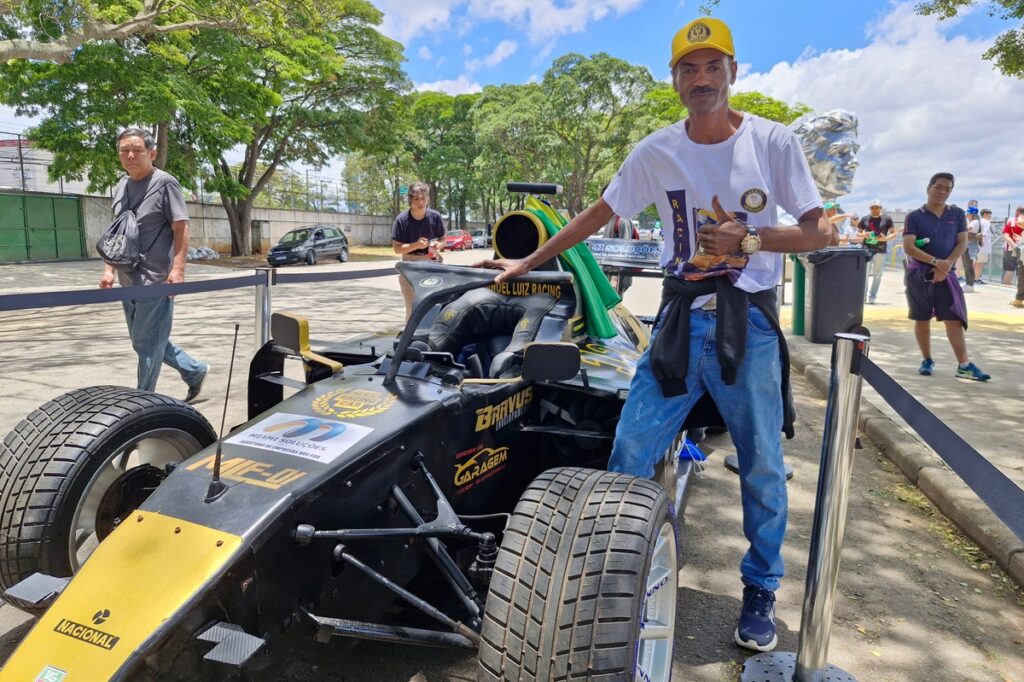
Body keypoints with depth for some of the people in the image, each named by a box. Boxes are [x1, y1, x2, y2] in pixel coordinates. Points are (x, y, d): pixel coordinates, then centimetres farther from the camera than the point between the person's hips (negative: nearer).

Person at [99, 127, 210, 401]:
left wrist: (177, 269, -21)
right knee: (149, 341, 15)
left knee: (147, 344, -3)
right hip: (129, 280, 8)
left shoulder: (165, 182, -6)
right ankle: (195, 371, 31)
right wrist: (109, 269, 12)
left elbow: (181, 227, -12)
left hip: (157, 279, -8)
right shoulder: (121, 187, 15)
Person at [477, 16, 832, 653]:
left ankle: (761, 591, 29)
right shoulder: (657, 151, 2)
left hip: (750, 322, -1)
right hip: (681, 320, 2)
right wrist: (527, 262, 11)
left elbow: (821, 232, -1)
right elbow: (597, 215, 10)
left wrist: (752, 239, -19)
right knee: (629, 452, -1)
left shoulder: (774, 141, -3)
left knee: (763, 466, 7)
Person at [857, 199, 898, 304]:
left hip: (880, 250, -1)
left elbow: (894, 233, 4)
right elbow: (858, 232, 13)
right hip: (866, 249, 1)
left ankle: (872, 297, 6)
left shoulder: (886, 219, 1)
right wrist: (863, 235, -10)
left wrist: (886, 238, -16)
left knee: (877, 275, 1)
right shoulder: (865, 219, 6)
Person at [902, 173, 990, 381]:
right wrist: (936, 262, -21)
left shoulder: (957, 214, 8)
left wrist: (946, 265, -13)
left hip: (945, 276, 2)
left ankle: (964, 365, -2)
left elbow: (962, 243, 3)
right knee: (922, 320, 5)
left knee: (954, 320, -3)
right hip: (918, 275, -2)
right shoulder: (914, 216, -2)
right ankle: (927, 360, 18)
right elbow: (908, 247, -11)